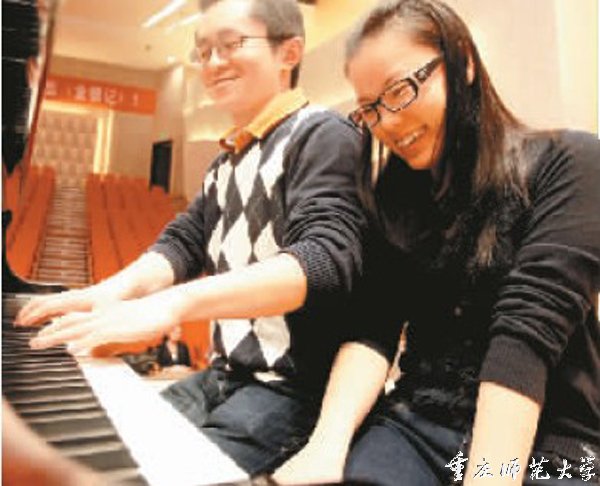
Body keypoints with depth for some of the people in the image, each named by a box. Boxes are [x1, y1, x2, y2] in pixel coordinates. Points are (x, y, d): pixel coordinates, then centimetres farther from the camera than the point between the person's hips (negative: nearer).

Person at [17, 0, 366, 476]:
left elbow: (327, 258, -27)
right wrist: (116, 288, -14)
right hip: (225, 375, 8)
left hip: (294, 388, -8)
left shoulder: (323, 136, -12)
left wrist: (175, 303, -37)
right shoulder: (229, 160, 16)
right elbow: (185, 240, 7)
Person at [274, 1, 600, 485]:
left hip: (549, 446, -2)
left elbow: (527, 331, -19)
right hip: (416, 426, 3)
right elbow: (374, 329, -4)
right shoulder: (395, 197, 7)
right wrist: (327, 443, -19)